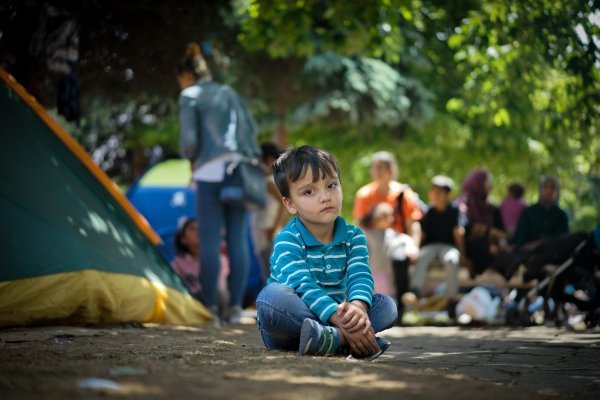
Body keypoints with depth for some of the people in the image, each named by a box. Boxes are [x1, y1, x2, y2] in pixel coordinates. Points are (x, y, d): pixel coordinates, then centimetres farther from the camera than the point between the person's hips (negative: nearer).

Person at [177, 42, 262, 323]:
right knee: (238, 238, 4)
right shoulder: (230, 93, 21)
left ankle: (210, 306, -3)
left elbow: (189, 139, -5)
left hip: (211, 171, -6)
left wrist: (190, 157, 14)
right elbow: (251, 130, 18)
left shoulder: (190, 96, 3)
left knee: (210, 239, -3)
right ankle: (235, 307, 4)